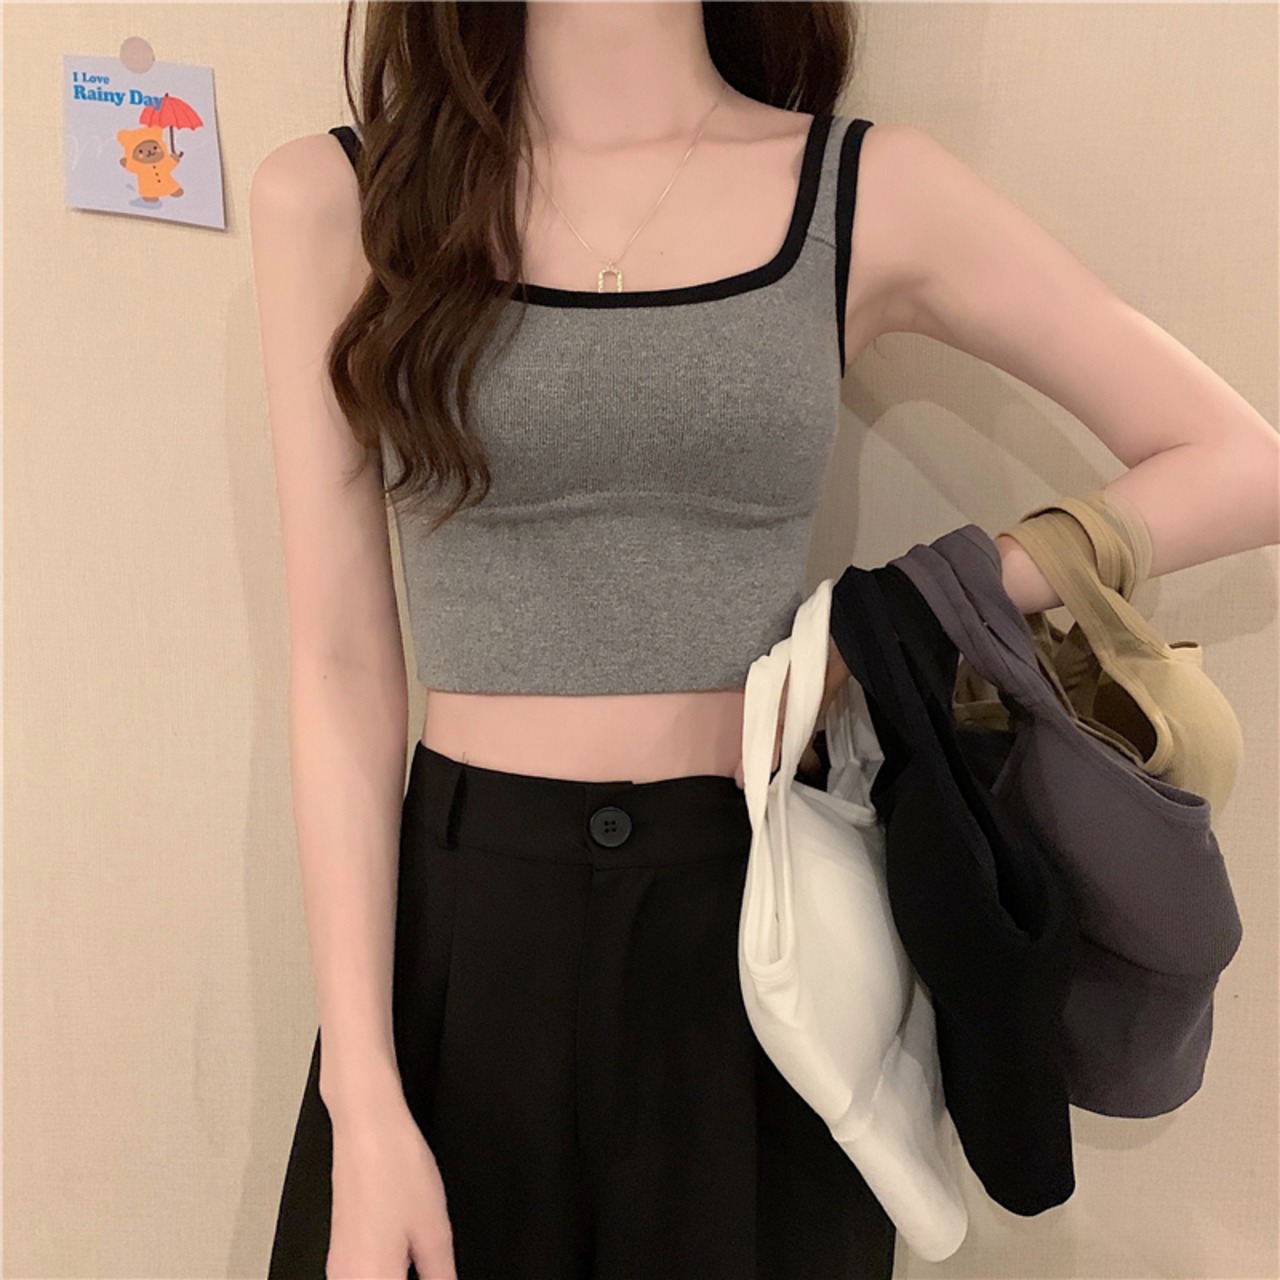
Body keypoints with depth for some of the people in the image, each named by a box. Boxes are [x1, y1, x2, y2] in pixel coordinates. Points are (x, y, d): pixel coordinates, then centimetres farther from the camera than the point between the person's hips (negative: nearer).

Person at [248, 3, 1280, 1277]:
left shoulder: (868, 193, -1)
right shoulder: (333, 198, -1)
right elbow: (339, 661, -5)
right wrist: (365, 1104, -9)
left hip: (759, 918, 1)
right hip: (457, 923, 1)